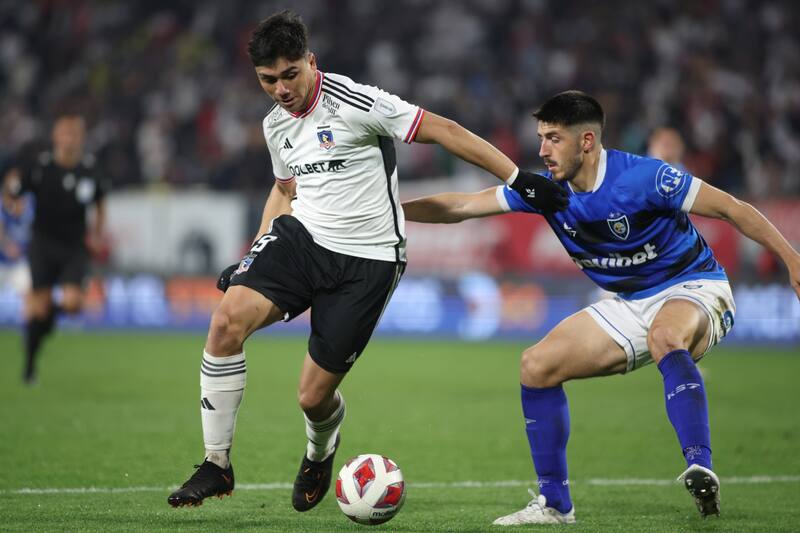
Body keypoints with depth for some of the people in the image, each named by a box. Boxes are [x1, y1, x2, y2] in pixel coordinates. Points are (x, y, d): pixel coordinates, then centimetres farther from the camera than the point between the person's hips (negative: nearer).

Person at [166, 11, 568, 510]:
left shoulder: (352, 102, -15)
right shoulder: (275, 124, 8)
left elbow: (442, 130, -13)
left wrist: (520, 180, -15)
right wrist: (252, 258, 17)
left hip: (366, 261, -5)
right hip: (301, 238, 5)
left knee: (314, 396, -4)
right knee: (228, 319, -23)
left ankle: (320, 452, 37)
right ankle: (217, 465, -12)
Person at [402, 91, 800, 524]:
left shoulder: (642, 178, -24)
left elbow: (732, 209, -19)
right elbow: (462, 207, -1)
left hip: (694, 289, -7)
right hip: (631, 305, 7)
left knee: (665, 336, -41)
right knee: (536, 367, -2)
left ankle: (700, 469, -47)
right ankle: (554, 504, 5)